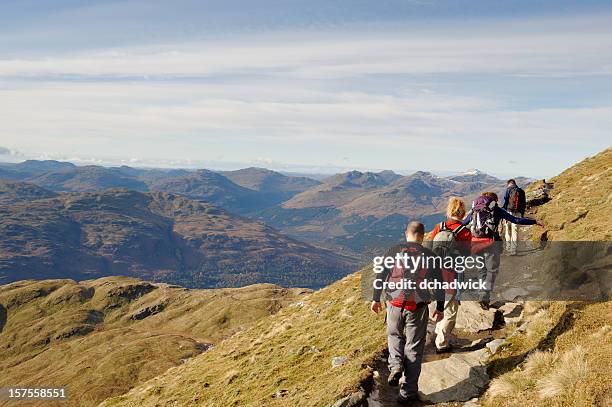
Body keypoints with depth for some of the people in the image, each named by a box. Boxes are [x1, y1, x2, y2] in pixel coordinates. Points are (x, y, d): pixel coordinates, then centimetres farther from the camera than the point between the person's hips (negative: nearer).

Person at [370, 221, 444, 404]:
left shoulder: (393, 251, -1)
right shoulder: (429, 255, -1)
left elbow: (380, 276, -1)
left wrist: (376, 299, 10)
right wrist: (440, 308, 13)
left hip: (395, 305, 1)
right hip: (418, 308, 0)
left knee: (394, 336, 27)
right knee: (414, 348, 11)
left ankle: (395, 365, 2)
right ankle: (408, 392, 16)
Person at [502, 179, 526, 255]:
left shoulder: (508, 190, 1)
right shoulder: (521, 191, 14)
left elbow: (505, 201, -6)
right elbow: (524, 204, 16)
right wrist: (522, 215, 22)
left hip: (509, 212, -3)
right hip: (518, 213, 3)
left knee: (507, 229, 7)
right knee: (515, 230, 2)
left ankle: (508, 247, 10)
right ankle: (513, 249, -4)